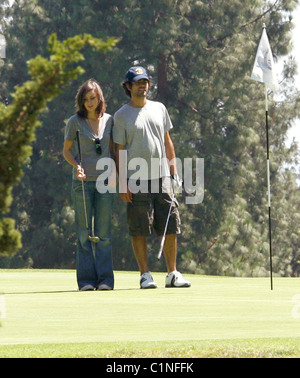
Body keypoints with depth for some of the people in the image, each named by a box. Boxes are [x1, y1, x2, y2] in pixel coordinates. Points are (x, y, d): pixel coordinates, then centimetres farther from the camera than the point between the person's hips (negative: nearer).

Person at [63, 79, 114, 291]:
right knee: (85, 233, -1)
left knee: (104, 233, 0)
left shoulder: (109, 120, 8)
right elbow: (66, 150, 6)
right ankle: (86, 280, 2)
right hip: (83, 182, -2)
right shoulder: (75, 122, 1)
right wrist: (76, 166, -11)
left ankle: (105, 279, 3)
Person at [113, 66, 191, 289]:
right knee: (139, 231, -3)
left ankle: (173, 274, 9)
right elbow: (120, 151, -2)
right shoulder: (121, 116, 1)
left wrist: (174, 171, 10)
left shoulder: (159, 109, 13)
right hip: (137, 181, -4)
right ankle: (145, 275, 2)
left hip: (162, 179, 4)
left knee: (171, 228, 2)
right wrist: (123, 183, -9)